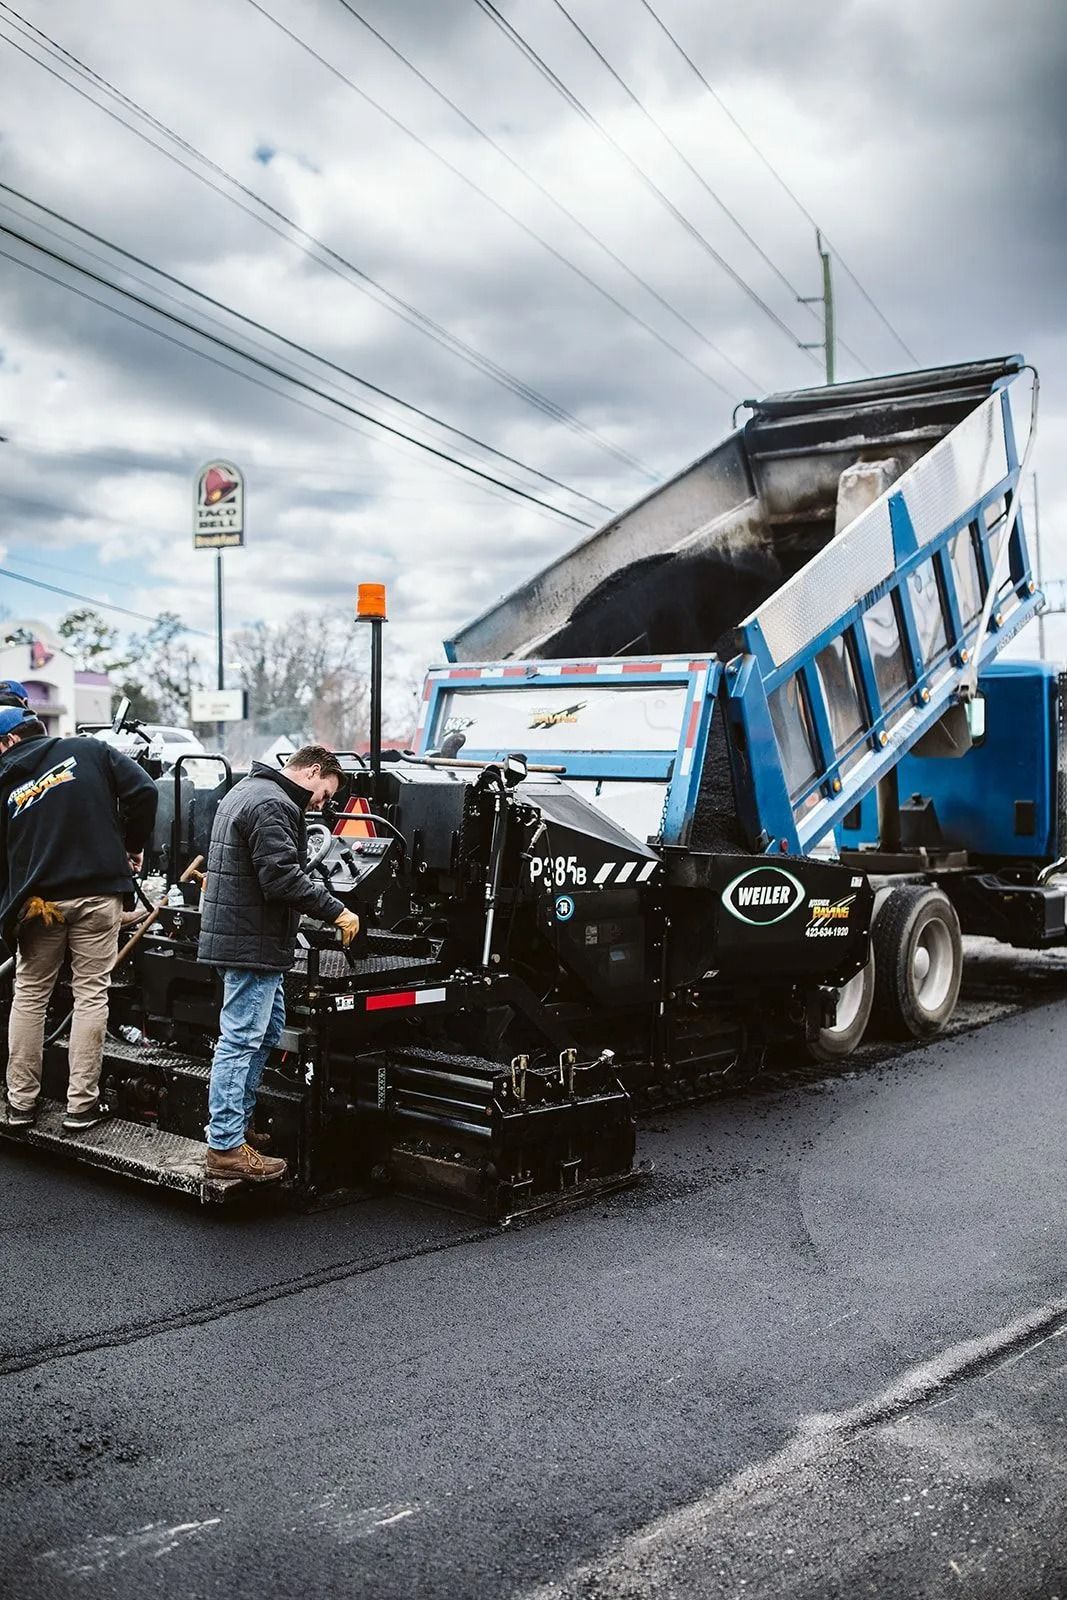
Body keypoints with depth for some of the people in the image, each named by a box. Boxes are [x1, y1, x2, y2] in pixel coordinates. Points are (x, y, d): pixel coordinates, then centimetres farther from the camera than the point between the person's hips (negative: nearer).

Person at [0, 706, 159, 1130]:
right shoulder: (90, 751, 1)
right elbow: (143, 791, -8)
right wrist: (134, 846, 5)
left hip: (38, 902, 1)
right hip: (97, 893, -1)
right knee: (90, 993, 5)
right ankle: (81, 1105, 6)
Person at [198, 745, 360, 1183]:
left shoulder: (249, 791, 18)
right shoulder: (272, 805, -17)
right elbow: (283, 878, -25)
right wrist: (336, 911, -17)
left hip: (238, 933, 11)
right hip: (252, 941, -11)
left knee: (268, 1028, 20)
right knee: (240, 1040, -7)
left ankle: (237, 1123, 27)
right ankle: (226, 1148, -2)